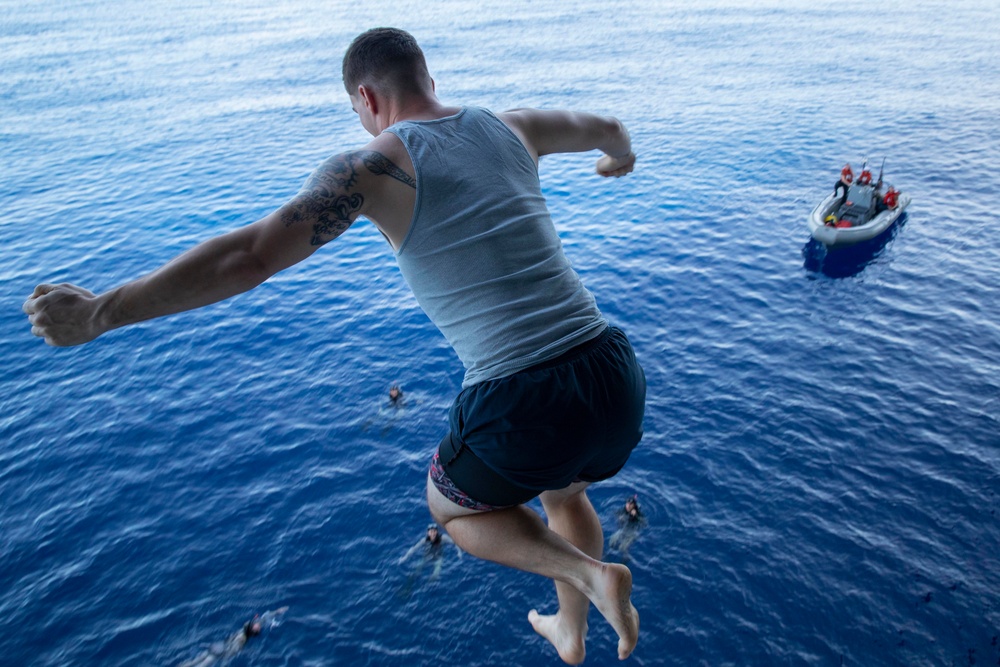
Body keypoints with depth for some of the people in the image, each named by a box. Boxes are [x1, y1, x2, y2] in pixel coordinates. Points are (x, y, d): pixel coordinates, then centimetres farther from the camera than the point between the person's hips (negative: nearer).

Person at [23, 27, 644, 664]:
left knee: (454, 508, 30)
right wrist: (622, 154, 59)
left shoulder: (375, 165, -3)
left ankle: (592, 573, 12)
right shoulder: (510, 126, 13)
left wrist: (97, 314, -3)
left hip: (520, 409, -6)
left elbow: (249, 257, -14)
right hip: (617, 378, 6)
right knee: (564, 493, 39)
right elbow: (605, 125, 34)